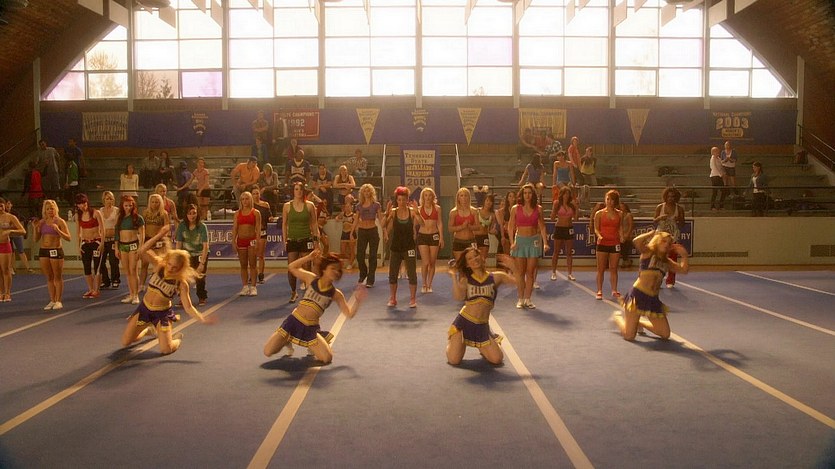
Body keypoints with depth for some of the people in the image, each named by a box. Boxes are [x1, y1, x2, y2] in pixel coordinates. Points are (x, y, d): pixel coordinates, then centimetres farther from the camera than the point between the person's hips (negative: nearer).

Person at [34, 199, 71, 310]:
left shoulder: (60, 221, -4)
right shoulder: (41, 222, 9)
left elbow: (69, 238, -10)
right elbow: (36, 239, 11)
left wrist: (58, 230, -22)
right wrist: (35, 228, -3)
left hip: (56, 250, -5)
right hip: (43, 251, 5)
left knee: (58, 277, 1)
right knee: (49, 277, 10)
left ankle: (58, 301, 7)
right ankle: (52, 300, 17)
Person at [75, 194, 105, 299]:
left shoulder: (95, 213, -8)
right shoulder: (78, 215, 5)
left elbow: (102, 229, -7)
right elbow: (78, 232, 12)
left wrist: (102, 243, -13)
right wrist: (78, 245, 6)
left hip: (96, 242, -5)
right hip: (85, 243, 5)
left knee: (96, 267, -4)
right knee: (86, 268, 7)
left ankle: (96, 290, 4)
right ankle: (90, 289, 17)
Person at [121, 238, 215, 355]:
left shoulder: (181, 284, -17)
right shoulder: (159, 265, -13)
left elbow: (188, 307, -14)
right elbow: (142, 251, -27)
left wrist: (203, 320, -27)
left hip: (162, 314, -3)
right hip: (144, 308, 3)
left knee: (166, 350, -14)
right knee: (125, 342, 9)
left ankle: (177, 338, 25)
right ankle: (149, 330, 40)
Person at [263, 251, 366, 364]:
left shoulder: (336, 294, -1)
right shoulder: (312, 279, 1)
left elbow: (349, 314, -3)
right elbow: (291, 267, 8)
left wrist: (357, 301, -21)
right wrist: (309, 257, -3)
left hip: (310, 328, 0)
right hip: (294, 321, 0)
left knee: (327, 358, -15)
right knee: (268, 352, -9)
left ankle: (311, 346, 19)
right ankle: (287, 341, 26)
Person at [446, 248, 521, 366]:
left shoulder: (495, 277, 3)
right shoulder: (465, 279, 1)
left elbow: (517, 281, -9)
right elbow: (458, 297, -17)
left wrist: (513, 267, -24)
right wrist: (454, 277, -20)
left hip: (482, 327, 1)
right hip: (463, 322, -1)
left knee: (497, 359, -8)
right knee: (453, 360, -7)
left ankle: (482, 348, 27)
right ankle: (451, 340, 28)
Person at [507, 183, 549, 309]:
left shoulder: (538, 209, 2)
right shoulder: (515, 208, 0)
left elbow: (542, 227, 4)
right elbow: (510, 226, 1)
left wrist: (545, 242, -5)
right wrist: (512, 242, -9)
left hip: (534, 241, 1)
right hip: (520, 240, -1)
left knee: (530, 272, 3)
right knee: (520, 273, 2)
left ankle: (527, 299, 10)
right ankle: (520, 299, 9)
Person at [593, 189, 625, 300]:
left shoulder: (619, 214, 6)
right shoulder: (599, 213, 0)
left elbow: (620, 228, 9)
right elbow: (596, 228, -1)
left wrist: (621, 237, -8)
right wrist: (599, 236, -19)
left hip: (615, 244, 2)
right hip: (602, 244, -2)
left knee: (613, 269, 7)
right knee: (601, 269, 1)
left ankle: (614, 291, 14)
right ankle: (599, 291, 7)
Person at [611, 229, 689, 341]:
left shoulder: (666, 261, 14)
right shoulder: (648, 252, -2)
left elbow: (684, 270, 8)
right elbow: (636, 241, -22)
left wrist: (684, 255, 3)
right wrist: (652, 233, -10)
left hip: (653, 299, 6)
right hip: (638, 295, -6)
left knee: (665, 335, 9)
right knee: (629, 336, -5)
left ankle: (639, 322, 32)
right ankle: (617, 318, 29)